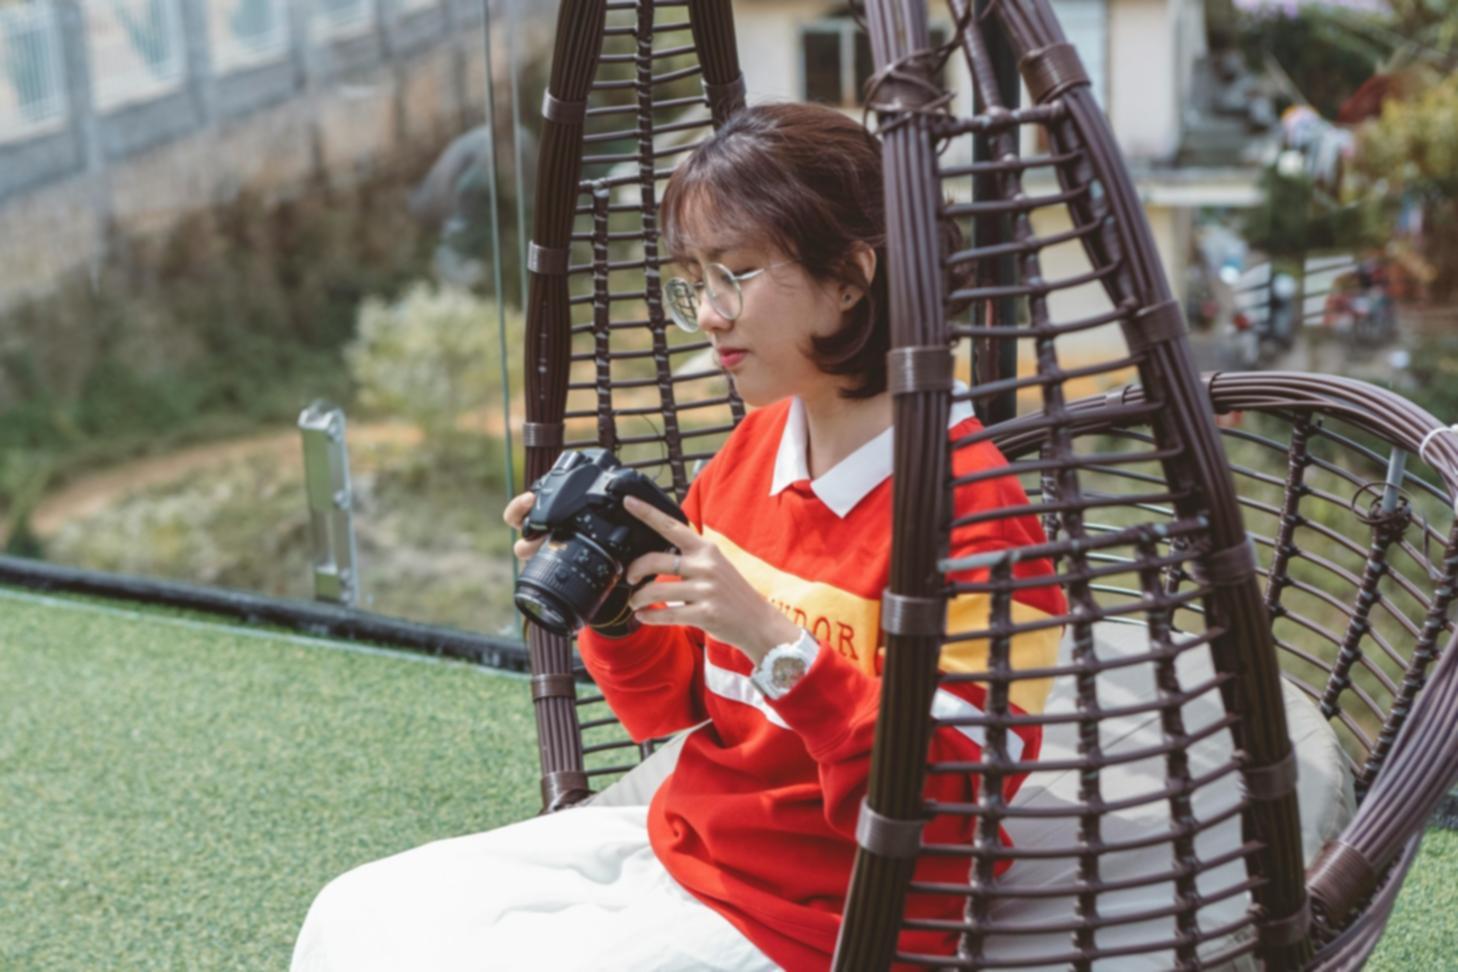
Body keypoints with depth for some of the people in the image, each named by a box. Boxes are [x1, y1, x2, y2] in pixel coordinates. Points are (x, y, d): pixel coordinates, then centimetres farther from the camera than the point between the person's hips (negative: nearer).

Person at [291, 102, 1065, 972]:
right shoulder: (756, 444, 3)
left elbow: (952, 810, -23)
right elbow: (671, 708, 12)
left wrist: (777, 645, -31)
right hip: (677, 842, 8)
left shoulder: (967, 506, -21)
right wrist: (610, 604, -8)